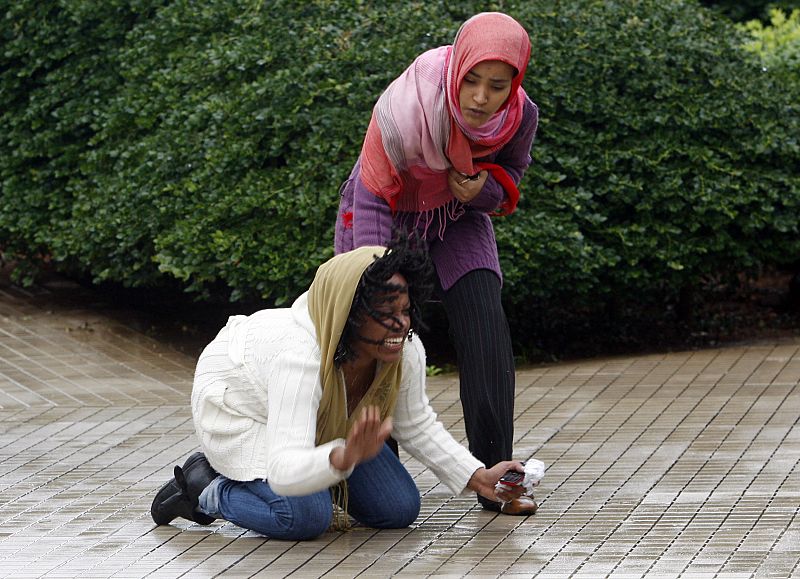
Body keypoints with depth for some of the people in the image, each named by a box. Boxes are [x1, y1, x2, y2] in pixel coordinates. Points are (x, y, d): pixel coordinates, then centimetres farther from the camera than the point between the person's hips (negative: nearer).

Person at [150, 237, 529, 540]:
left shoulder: (407, 352, -25)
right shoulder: (300, 356, -45)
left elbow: (416, 425, -3)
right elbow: (285, 470, -52)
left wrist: (478, 478, -14)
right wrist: (344, 458, -71)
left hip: (328, 421, 7)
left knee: (399, 510, -2)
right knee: (306, 517, -28)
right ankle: (205, 488, -2)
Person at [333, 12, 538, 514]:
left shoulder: (521, 116, -25)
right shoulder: (406, 108, -38)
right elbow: (372, 200, -30)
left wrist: (486, 188, -25)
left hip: (459, 216, 3)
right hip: (390, 209, -3)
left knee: (486, 330, -12)